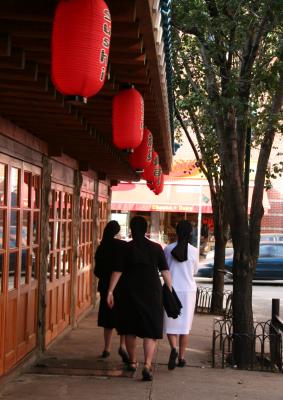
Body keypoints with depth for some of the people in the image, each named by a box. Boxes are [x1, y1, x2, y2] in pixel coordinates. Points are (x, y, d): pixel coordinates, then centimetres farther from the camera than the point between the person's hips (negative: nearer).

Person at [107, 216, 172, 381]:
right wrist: (170, 290, 8)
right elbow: (165, 271, 0)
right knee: (151, 331, 0)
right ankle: (147, 365, -16)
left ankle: (133, 362, 27)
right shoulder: (156, 248, 0)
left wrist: (110, 291, -2)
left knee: (130, 330, 16)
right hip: (152, 293, 0)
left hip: (130, 293, 0)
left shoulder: (126, 248, -3)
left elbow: (117, 272, -5)